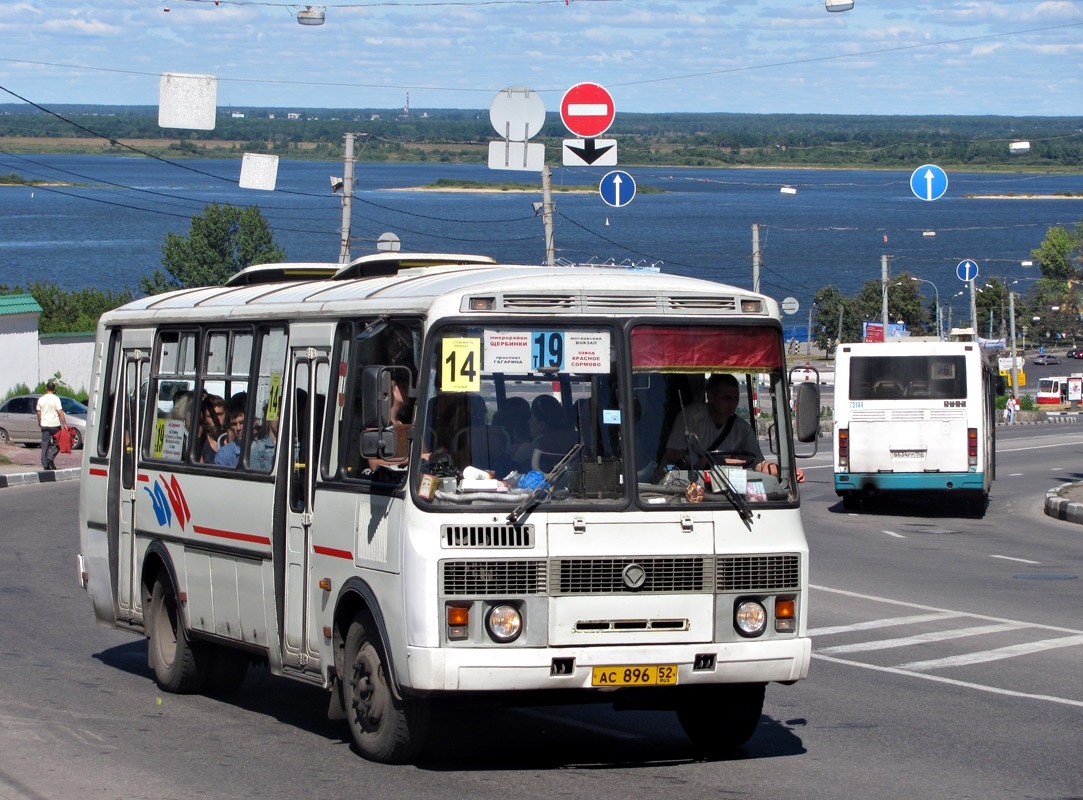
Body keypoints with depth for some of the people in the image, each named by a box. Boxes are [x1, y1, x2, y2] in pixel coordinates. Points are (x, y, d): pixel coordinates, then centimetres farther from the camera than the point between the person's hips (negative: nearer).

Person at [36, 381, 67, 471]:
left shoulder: (41, 399, 4)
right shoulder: (56, 399, -8)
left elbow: (39, 413, 10)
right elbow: (60, 412, -12)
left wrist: (39, 423, 23)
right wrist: (64, 424, -8)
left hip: (44, 425, 3)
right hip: (55, 424, -3)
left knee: (45, 444, 6)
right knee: (57, 443, 10)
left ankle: (45, 465, 3)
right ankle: (50, 458, -10)